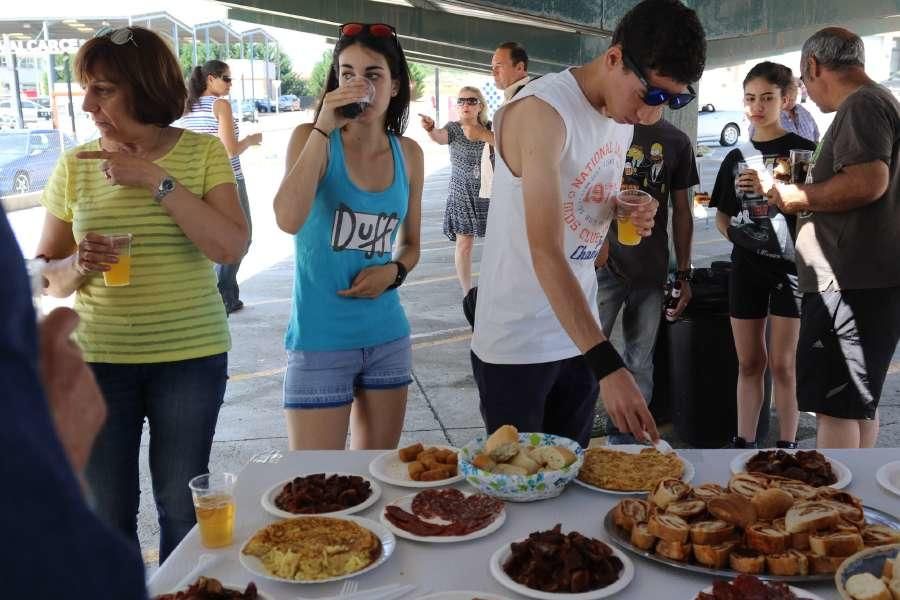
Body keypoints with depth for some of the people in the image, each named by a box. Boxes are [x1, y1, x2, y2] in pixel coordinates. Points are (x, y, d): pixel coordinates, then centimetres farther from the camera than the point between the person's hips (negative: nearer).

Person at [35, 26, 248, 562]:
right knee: (106, 511, 10)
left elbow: (232, 247, -16)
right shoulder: (75, 166, 2)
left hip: (190, 356, -1)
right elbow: (48, 275, 7)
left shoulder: (204, 153, -3)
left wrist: (157, 180, -18)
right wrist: (77, 266, -15)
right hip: (98, 357, 2)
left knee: (182, 507, 10)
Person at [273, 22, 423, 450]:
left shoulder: (408, 154, 4)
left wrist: (394, 271, -6)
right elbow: (289, 220, -25)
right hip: (320, 339, -4)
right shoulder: (311, 138, -7)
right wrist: (323, 129, -23)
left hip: (387, 337, 5)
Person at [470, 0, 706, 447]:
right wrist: (608, 366, -36)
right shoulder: (543, 111, -21)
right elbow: (545, 253, -30)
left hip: (579, 334, 7)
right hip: (517, 343, -7)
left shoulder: (623, 114, 4)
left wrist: (632, 215, -5)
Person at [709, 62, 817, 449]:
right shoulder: (736, 157, 11)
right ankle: (744, 444, 18)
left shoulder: (802, 151, -3)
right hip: (746, 266, 4)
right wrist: (738, 233, -5)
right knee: (749, 362, 10)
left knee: (782, 364, -1)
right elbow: (722, 218, 16)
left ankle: (787, 447, 10)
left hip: (789, 264, -4)